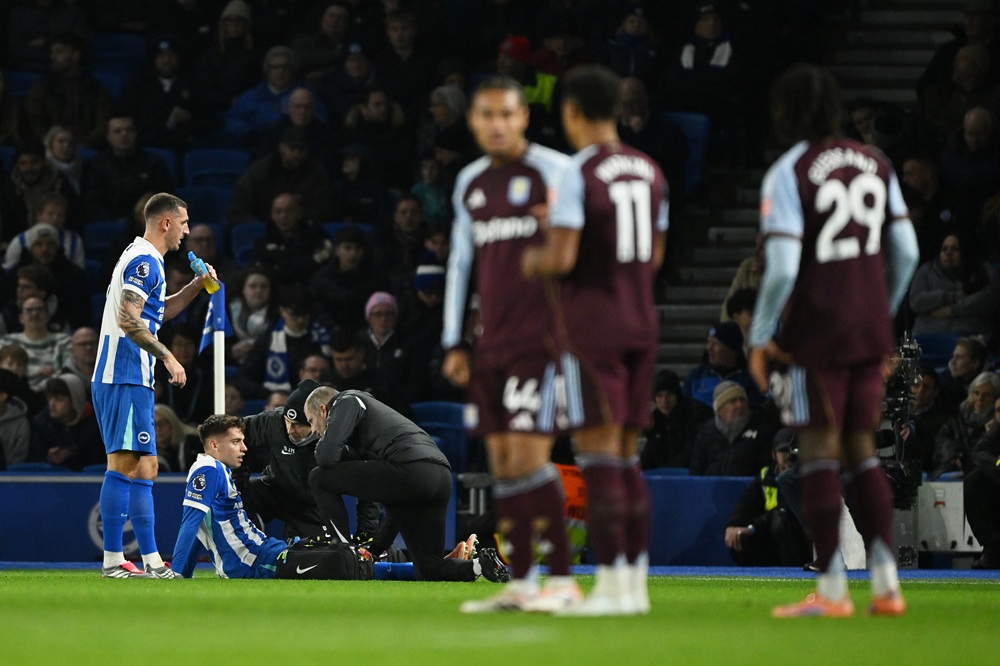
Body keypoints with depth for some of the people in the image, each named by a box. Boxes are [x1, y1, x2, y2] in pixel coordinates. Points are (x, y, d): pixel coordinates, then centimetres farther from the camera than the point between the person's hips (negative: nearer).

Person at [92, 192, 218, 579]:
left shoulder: (143, 260, 22)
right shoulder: (144, 261, -11)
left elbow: (159, 312, 36)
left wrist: (197, 285, 24)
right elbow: (127, 318, -21)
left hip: (119, 378, 11)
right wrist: (167, 356, -19)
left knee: (143, 468, 9)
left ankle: (152, 562, 9)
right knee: (125, 466, -11)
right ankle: (113, 560, -13)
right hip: (126, 377, -11)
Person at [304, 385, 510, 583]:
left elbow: (327, 456, -5)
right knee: (429, 571, 16)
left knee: (319, 478, 4)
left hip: (410, 468, -9)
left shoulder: (346, 402, 13)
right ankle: (480, 565, -7)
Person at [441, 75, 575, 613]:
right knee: (501, 463, 4)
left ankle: (561, 578, -8)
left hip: (541, 340, -7)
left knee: (528, 456, -13)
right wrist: (453, 343, 18)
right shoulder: (470, 184, 15)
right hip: (491, 342, 7)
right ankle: (520, 584, 8)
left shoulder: (554, 172, -5)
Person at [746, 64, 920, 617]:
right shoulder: (875, 165, 8)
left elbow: (782, 268, -16)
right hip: (870, 333, 6)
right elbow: (906, 251, 10)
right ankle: (885, 583, 7)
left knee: (820, 453, -1)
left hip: (817, 335, -6)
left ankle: (831, 589, -2)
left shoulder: (788, 174, -10)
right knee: (862, 451, 12)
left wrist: (760, 337, -5)